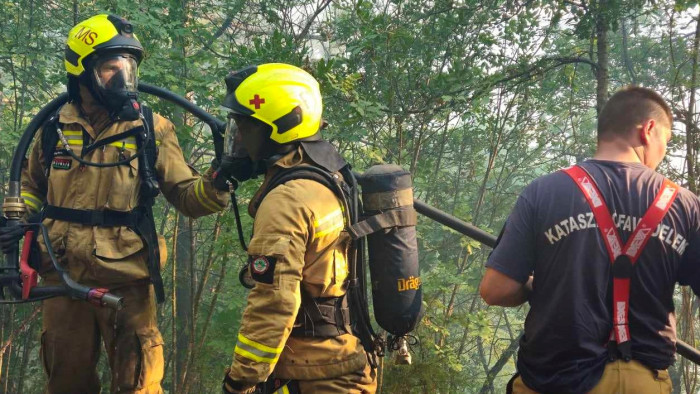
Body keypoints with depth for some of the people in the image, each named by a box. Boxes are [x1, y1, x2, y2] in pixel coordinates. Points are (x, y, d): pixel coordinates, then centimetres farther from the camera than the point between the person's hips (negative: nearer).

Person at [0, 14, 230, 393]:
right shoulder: (55, 129, 4)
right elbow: (33, 187, 21)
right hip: (63, 279, 3)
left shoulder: (152, 129, -3)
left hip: (127, 282, -3)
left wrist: (217, 182, -25)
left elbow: (186, 196, -5)